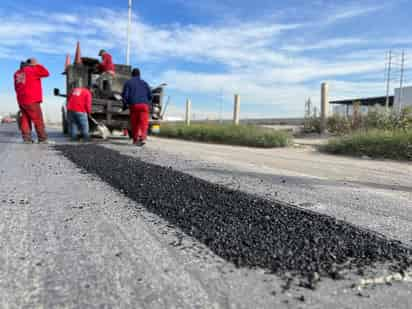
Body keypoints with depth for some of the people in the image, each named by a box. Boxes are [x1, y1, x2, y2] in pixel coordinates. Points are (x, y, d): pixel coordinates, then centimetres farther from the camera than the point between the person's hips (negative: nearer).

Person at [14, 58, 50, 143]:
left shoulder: (17, 73, 16)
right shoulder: (32, 70, -7)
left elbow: (16, 87, 23)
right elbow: (46, 73, -6)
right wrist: (38, 65, 3)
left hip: (21, 100, 7)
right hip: (31, 100, -7)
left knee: (25, 119, 9)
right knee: (38, 120, -4)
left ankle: (26, 138, 5)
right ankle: (43, 139, -5)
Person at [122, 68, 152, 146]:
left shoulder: (128, 83, 13)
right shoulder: (144, 83, 19)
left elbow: (125, 95, 2)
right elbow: (150, 95, 14)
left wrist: (125, 105, 14)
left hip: (133, 105, 0)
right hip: (144, 105, 0)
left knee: (134, 123, 10)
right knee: (143, 123, -8)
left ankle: (135, 139, 13)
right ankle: (142, 138, -28)